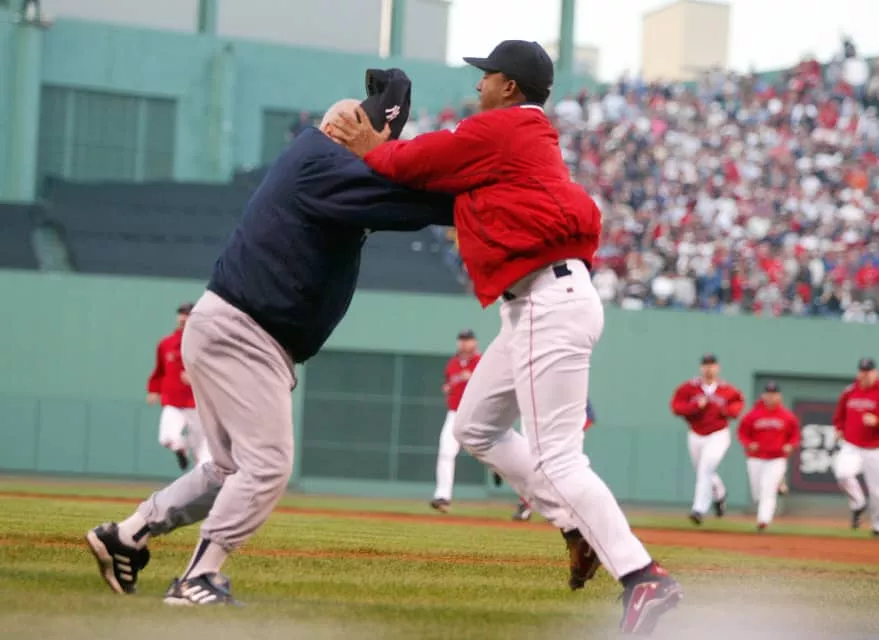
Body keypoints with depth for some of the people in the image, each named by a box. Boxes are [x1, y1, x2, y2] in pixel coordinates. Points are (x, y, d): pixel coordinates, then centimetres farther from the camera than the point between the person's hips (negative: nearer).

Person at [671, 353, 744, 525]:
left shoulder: (726, 389, -4)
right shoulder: (689, 387, -6)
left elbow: (738, 401, 13)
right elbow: (676, 406, -9)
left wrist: (731, 410, -8)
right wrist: (695, 406, -22)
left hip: (718, 435, -3)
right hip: (695, 436, 3)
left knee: (706, 469, -19)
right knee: (703, 472, 17)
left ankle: (699, 510, -23)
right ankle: (719, 494, 48)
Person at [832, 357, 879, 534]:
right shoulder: (849, 392, 6)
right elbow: (839, 414, 22)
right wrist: (839, 429, 9)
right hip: (851, 447, 2)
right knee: (843, 473, -26)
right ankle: (858, 504, -1)